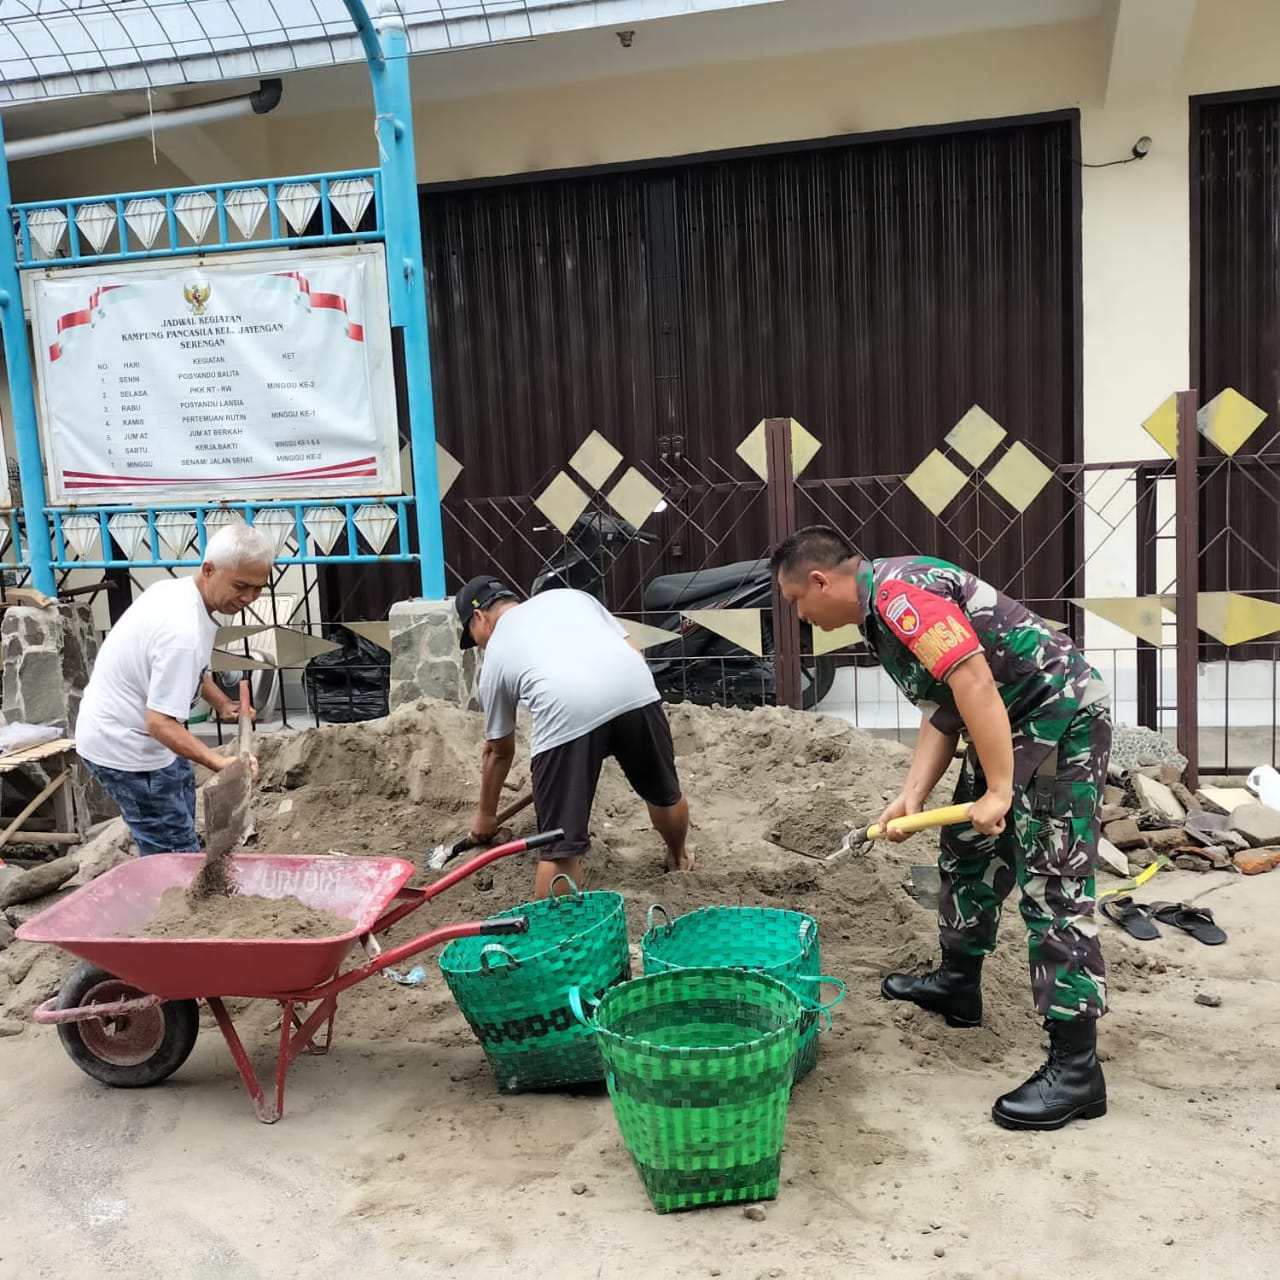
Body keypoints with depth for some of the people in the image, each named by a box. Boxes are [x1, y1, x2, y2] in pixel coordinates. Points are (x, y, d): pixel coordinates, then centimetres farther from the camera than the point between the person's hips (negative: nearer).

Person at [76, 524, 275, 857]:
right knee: (175, 853, -6)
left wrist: (223, 704, 7)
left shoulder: (176, 589, -1)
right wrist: (219, 763, -42)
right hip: (125, 750, -10)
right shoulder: (183, 632, -32)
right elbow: (160, 722, -33)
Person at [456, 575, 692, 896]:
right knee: (664, 792, 31)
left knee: (560, 846, 4)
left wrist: (485, 815, 48)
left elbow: (499, 751, 34)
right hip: (635, 689, 5)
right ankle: (678, 860, 55)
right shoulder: (570, 596, 34)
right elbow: (633, 651, 24)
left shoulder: (496, 655, 27)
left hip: (565, 713, -4)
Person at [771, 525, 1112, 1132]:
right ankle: (957, 983, 38)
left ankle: (1075, 1067, -1)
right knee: (966, 852, 20)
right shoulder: (883, 610, 12)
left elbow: (974, 683, -28)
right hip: (1012, 727, 11)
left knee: (1052, 888, -9)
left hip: (1062, 719, -11)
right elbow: (941, 713, 11)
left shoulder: (899, 589, -20)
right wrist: (912, 796, 1)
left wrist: (998, 791, -26)